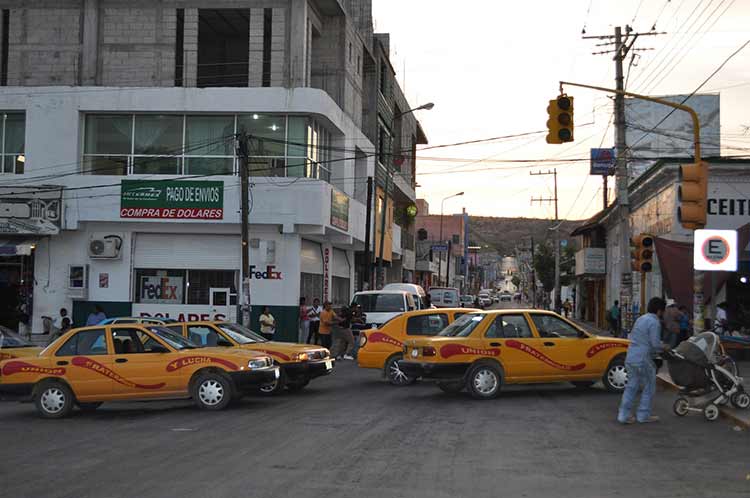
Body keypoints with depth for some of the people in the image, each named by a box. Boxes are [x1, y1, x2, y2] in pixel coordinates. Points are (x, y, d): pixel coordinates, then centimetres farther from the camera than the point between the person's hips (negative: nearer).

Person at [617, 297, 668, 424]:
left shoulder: (640, 319, 15)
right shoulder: (654, 323, -12)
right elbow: (656, 344, -19)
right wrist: (664, 348, 3)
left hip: (630, 358, 8)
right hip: (643, 360, -8)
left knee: (631, 387, 12)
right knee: (649, 388, 7)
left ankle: (624, 415, 9)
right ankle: (643, 415, 12)